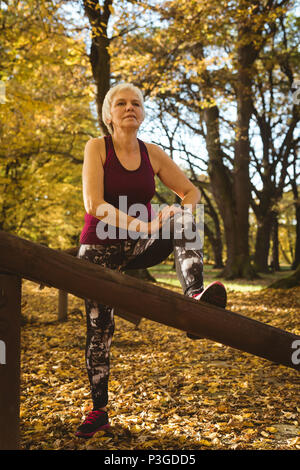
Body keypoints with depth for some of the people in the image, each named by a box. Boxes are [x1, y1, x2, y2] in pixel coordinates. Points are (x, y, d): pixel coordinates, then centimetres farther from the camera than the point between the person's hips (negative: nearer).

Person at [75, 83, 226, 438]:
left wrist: (182, 210, -16)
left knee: (181, 221, -26)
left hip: (138, 245, 2)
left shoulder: (153, 154, 2)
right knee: (98, 326, -2)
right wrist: (140, 226, -34)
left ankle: (194, 300, -46)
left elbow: (191, 191, 8)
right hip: (99, 246, -2)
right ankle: (99, 409, 14)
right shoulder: (97, 147, -8)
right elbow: (93, 203, -21)